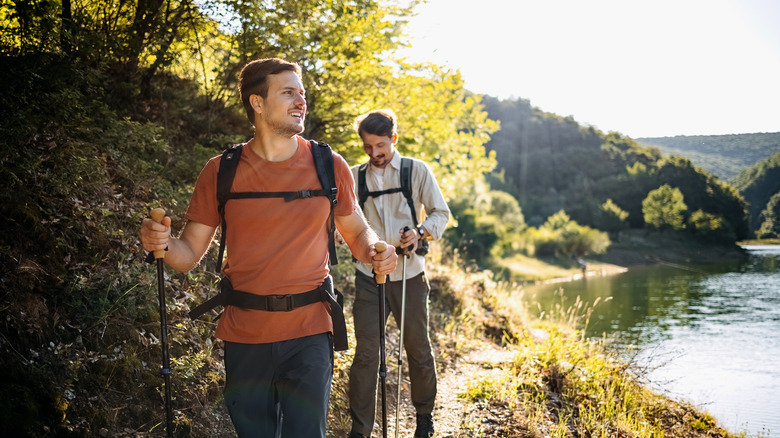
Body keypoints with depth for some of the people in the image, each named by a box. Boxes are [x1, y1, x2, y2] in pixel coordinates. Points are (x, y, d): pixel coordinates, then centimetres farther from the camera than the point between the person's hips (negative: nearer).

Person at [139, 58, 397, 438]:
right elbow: (190, 252, 3)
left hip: (309, 333, -1)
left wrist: (375, 253, -10)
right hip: (244, 336, 1)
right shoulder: (221, 172, -1)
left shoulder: (329, 166, -1)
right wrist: (162, 244, -18)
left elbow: (357, 231, 12)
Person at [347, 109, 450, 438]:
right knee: (366, 353, -2)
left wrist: (421, 231, -15)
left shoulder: (417, 170, 1)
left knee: (418, 348, 11)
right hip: (368, 277, 1)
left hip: (409, 275, 0)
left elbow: (441, 213, 4)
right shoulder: (354, 176, 6)